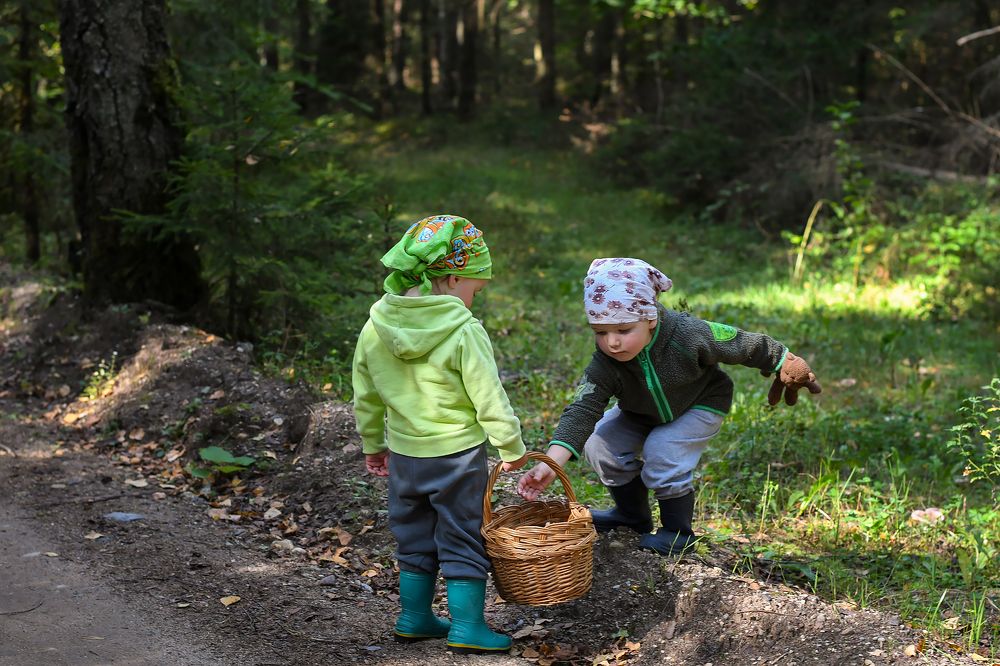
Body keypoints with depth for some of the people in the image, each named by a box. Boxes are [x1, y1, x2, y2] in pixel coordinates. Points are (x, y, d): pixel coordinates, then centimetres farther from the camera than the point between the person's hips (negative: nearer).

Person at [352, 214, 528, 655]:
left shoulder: (375, 329, -4)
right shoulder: (465, 332, -20)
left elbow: (365, 397, 6)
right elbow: (489, 400, -15)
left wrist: (373, 444, 20)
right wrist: (513, 448, -1)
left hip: (403, 455, 5)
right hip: (457, 454, -5)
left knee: (414, 537, 20)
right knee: (462, 539, 8)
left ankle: (414, 617, 28)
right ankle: (466, 625, 12)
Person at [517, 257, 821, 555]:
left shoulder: (688, 334, -37)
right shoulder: (604, 363, -31)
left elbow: (746, 345, -22)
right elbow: (582, 411, -39)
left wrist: (787, 366, -8)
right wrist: (552, 463, -53)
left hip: (700, 405, -4)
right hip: (644, 412, 4)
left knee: (662, 452, -26)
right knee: (599, 441, -12)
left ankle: (678, 530, -4)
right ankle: (633, 514, 11)